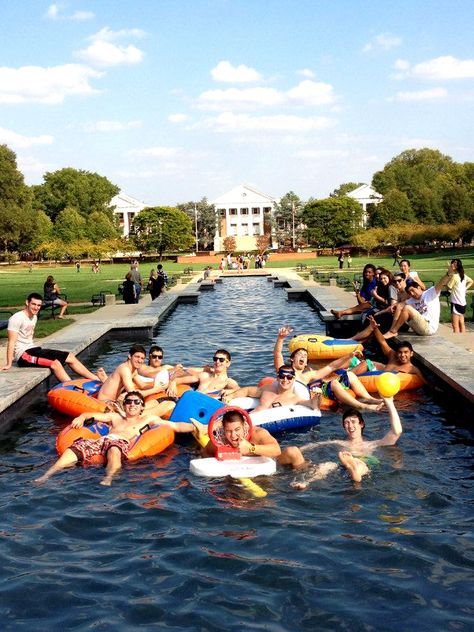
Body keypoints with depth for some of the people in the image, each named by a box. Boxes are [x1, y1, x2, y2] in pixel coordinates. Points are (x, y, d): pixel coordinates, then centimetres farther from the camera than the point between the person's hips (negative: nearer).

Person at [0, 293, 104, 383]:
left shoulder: (34, 317, 14)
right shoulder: (17, 318, -13)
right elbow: (11, 342, -17)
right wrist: (9, 364, -21)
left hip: (33, 349, 9)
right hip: (23, 354, -9)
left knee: (70, 357, 3)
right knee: (55, 363, -29)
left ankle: (97, 380, 2)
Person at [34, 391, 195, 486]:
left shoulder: (147, 419, 29)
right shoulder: (115, 417, 38)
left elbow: (175, 426, 25)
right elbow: (93, 415, 34)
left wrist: (196, 427, 15)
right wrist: (82, 417, 11)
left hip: (122, 443, -3)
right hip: (101, 440, 4)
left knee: (114, 449, -43)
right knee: (77, 447, -27)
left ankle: (108, 478, -69)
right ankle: (47, 475, -41)